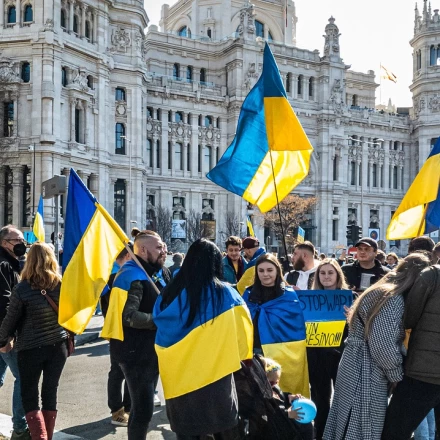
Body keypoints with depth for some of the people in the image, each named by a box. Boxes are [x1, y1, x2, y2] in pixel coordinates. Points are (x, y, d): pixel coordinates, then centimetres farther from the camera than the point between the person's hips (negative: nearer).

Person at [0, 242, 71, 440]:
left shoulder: (22, 289, -14)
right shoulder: (63, 286, -6)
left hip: (30, 349, -3)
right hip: (58, 347, 3)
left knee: (29, 395, 10)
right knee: (50, 393, 14)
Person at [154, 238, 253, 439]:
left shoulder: (170, 293, -3)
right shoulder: (225, 294, -11)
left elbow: (161, 341, 7)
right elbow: (243, 337, -3)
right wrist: (238, 357, 17)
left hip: (179, 379, 3)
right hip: (215, 378, -2)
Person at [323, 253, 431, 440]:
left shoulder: (383, 292, 13)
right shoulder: (393, 298, -18)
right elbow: (383, 345, -23)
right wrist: (397, 375, -9)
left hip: (357, 365, 9)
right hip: (367, 371, -9)